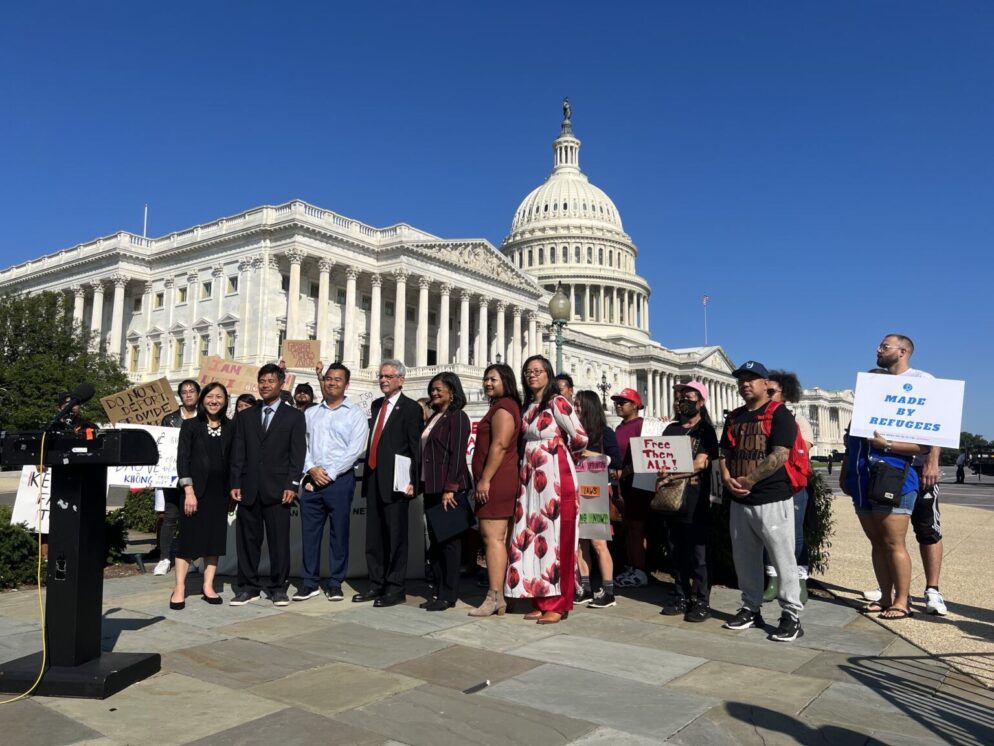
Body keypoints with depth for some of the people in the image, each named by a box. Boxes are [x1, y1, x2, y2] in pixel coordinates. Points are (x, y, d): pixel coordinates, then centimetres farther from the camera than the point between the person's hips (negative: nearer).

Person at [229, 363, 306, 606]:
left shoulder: (294, 416, 5)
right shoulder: (245, 416, 14)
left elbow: (298, 453, -1)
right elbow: (237, 452, 10)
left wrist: (292, 485, -9)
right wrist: (235, 484, 1)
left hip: (278, 489, -3)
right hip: (249, 489, 3)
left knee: (279, 540, 1)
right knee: (247, 539, 6)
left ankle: (278, 588, 11)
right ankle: (248, 587, 17)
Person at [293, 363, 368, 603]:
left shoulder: (355, 413, 1)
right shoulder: (310, 414, 15)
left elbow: (356, 448, -8)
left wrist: (330, 474, -12)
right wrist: (311, 469, -9)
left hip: (340, 480, -3)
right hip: (312, 480, 4)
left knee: (339, 533, 2)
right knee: (309, 532, 6)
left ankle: (335, 584, 12)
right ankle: (309, 582, 16)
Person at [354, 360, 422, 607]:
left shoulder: (410, 408, -5)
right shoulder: (376, 405, 16)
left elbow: (415, 447, -9)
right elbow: (374, 440, 17)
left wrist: (412, 481, -14)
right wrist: (367, 471, 10)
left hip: (395, 480, -7)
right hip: (373, 478, 7)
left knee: (396, 535, 1)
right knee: (374, 535, 13)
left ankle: (396, 588, 10)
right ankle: (376, 584, 23)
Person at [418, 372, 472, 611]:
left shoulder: (457, 417, -7)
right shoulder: (433, 418, 17)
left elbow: (457, 455, -14)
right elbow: (424, 452, 16)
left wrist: (450, 489, -19)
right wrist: (420, 484, 11)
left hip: (449, 489, -8)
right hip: (431, 488, 8)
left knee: (448, 541, -1)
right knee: (435, 541, 11)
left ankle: (448, 595, 7)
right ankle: (438, 592, 19)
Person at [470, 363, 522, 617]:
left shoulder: (503, 407, -9)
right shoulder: (502, 406, 23)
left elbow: (499, 445, -19)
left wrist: (485, 479, -19)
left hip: (495, 481, -11)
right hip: (500, 481, 11)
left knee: (492, 538, -10)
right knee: (497, 539, 10)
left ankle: (494, 597, -9)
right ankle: (498, 596, 15)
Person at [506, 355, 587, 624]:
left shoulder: (557, 402, -8)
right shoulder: (528, 406, 15)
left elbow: (580, 438, -9)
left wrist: (562, 453, 7)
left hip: (555, 477, -7)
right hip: (531, 478, 7)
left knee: (555, 538, -3)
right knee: (533, 537, 5)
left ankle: (557, 604, 3)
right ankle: (542, 601, 13)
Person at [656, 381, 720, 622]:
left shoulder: (706, 430, -2)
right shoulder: (671, 429, 14)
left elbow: (701, 463, -13)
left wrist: (671, 476, -20)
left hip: (696, 501, -5)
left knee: (699, 555, -1)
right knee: (679, 553, 11)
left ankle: (702, 602, 7)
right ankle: (684, 597, 21)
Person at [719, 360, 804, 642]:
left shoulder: (779, 414, -7)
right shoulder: (734, 417, 15)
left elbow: (780, 456, -17)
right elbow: (724, 453, 15)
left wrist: (749, 480, -15)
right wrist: (727, 479, -4)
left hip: (772, 500, -7)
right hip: (739, 501, 7)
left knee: (783, 560, -1)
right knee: (744, 559, 14)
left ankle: (791, 615, 8)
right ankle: (751, 609, 26)